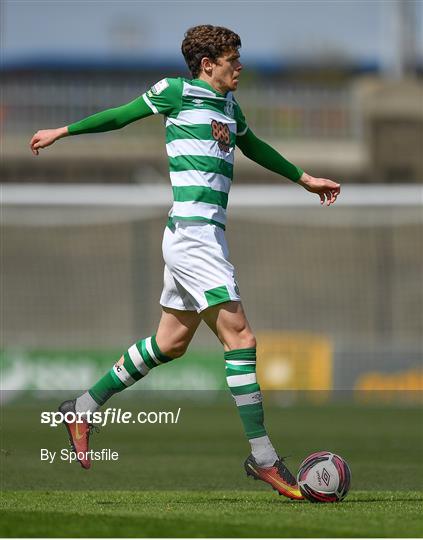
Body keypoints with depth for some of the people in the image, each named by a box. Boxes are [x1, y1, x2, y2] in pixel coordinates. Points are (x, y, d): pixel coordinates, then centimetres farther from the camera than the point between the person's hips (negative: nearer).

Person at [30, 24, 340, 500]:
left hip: (204, 237, 9)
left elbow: (252, 146, 36)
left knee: (170, 343, 15)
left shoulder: (228, 103, 19)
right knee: (239, 336, -12)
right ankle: (263, 458, -12)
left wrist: (304, 179, 45)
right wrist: (63, 132, 12)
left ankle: (85, 409, 26)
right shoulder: (178, 92, -5)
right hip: (192, 234, -9)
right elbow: (121, 116, 6)